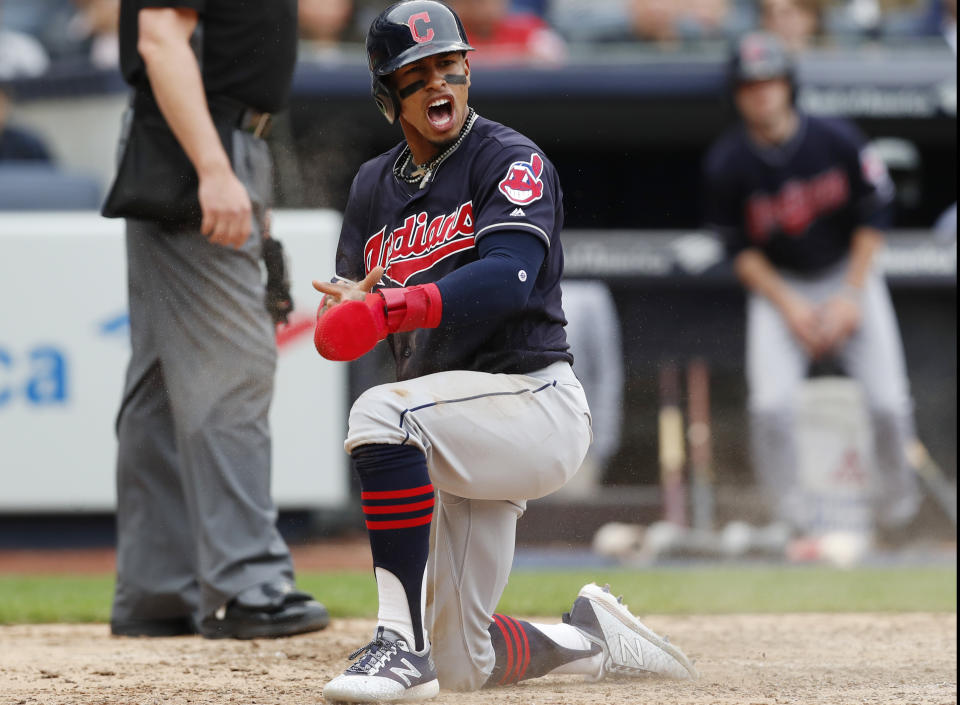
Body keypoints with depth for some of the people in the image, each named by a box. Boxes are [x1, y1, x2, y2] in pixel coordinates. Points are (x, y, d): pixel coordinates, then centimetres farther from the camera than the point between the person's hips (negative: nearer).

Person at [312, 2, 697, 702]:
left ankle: (402, 643, -36)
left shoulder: (513, 160, -6)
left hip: (535, 401, -7)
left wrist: (392, 307, -38)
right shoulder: (376, 185, 14)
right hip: (463, 433, 7)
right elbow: (345, 318, 11)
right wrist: (342, 309, -15)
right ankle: (592, 638, 33)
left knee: (383, 411, -36)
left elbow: (508, 277, -24)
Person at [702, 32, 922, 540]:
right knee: (771, 405, -21)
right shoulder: (727, 164, -14)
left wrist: (851, 296, -10)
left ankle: (896, 493, 19)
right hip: (777, 286, 0)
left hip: (849, 275, 0)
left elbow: (873, 216, -5)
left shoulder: (837, 140, -15)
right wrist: (790, 307, -14)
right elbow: (737, 248, -5)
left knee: (888, 401, -11)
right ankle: (788, 514, -1)